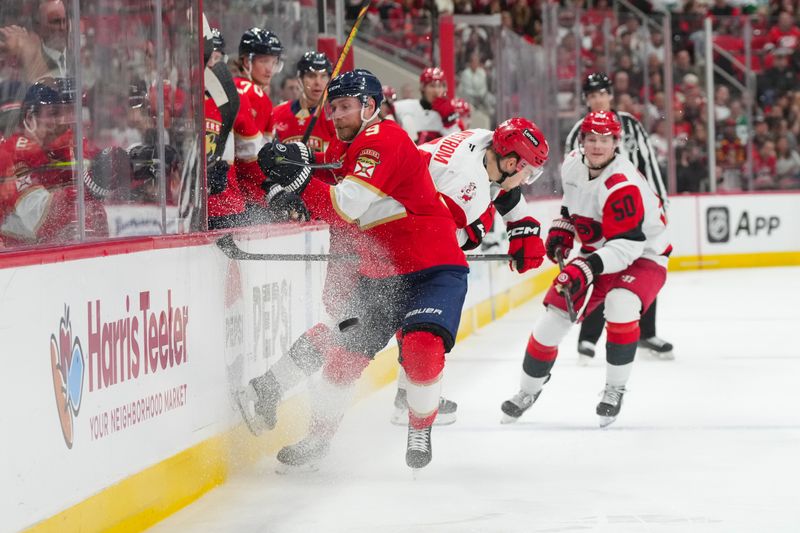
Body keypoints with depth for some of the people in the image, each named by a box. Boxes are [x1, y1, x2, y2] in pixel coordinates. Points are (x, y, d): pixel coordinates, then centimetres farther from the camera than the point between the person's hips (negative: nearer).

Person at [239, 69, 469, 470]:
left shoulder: (383, 140, -18)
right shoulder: (350, 150, 13)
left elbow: (345, 209, -28)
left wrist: (298, 177, -29)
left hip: (435, 270, -9)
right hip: (379, 275, 9)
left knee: (421, 346, -27)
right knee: (343, 352, 5)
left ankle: (420, 432, -5)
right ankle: (319, 437, 19)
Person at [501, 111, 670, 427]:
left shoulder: (622, 185, -30)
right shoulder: (572, 165, -6)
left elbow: (627, 245, -34)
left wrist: (588, 268, -43)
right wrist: (562, 229, 4)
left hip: (642, 256, -7)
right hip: (596, 255, 7)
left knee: (620, 305, -35)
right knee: (554, 315, 1)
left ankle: (615, 390, -15)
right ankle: (528, 391, 24)